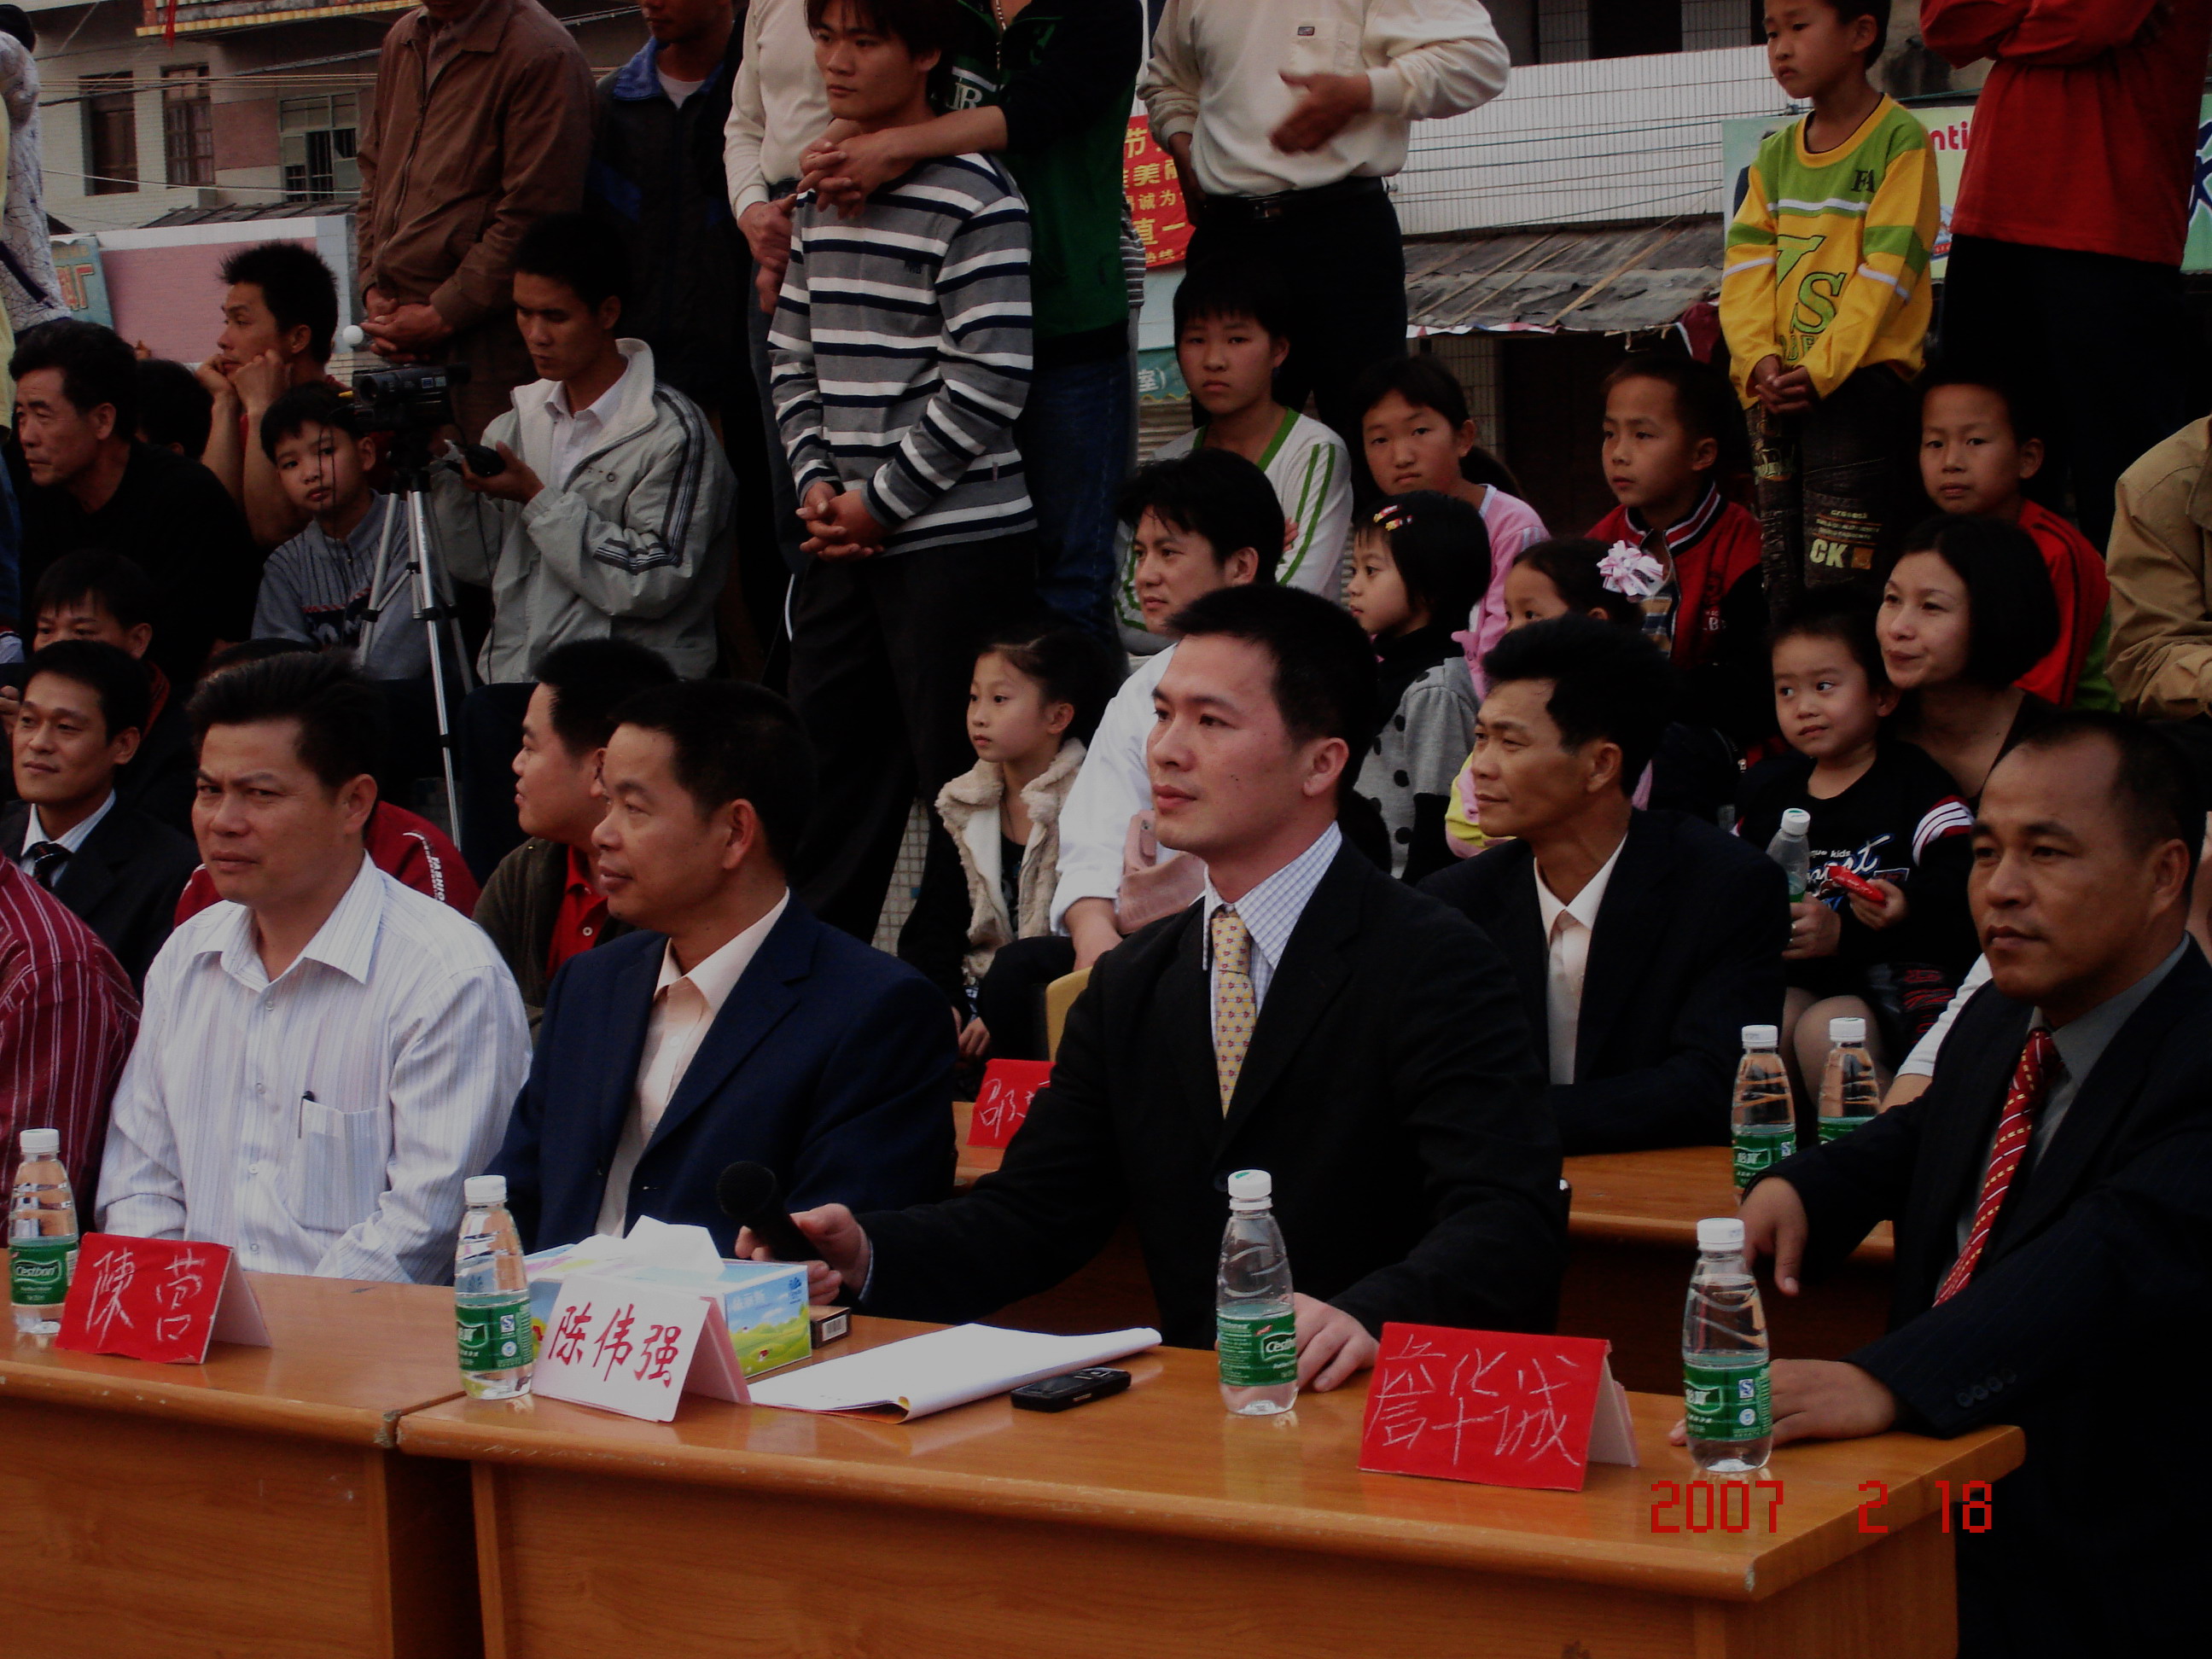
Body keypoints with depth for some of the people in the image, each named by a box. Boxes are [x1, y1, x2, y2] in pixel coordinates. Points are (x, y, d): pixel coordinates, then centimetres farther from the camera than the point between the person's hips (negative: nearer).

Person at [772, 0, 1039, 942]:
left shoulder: (973, 197, -11)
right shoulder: (820, 193, 13)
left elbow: (993, 380, -16)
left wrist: (881, 502, -12)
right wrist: (815, 481, 2)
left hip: (961, 539, -7)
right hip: (842, 543, 7)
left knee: (961, 786, -2)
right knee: (823, 765, 11)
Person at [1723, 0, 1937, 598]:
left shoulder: (1900, 140, -4)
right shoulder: (1776, 155, 16)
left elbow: (1886, 271, -11)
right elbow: (1747, 264, 7)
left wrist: (1822, 368, -18)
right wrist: (1759, 359, -10)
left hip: (1859, 377, -7)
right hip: (1776, 388, 7)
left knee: (1840, 577, -12)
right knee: (1781, 575, 6)